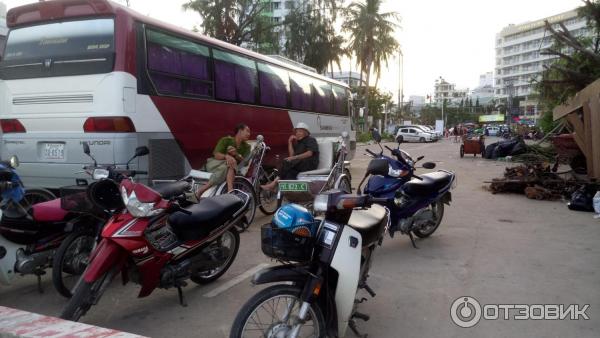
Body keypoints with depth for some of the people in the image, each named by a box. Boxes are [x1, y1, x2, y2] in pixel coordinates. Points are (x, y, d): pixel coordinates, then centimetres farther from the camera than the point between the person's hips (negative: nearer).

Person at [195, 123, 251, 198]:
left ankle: (230, 190, -52)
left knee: (233, 164, -32)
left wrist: (236, 155, -24)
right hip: (214, 163, -2)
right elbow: (216, 155, -15)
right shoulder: (226, 140, -4)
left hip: (231, 167, 3)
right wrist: (226, 156, -36)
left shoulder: (246, 147, 7)